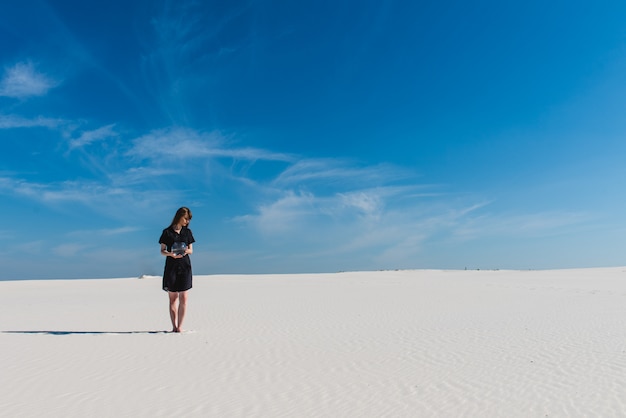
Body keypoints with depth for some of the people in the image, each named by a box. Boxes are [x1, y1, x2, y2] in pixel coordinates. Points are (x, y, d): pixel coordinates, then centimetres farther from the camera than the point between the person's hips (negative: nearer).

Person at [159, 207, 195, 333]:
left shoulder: (187, 232, 9)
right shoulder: (167, 232, 1)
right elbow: (162, 251, 2)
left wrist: (187, 251, -11)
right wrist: (171, 254, -19)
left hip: (185, 267, 2)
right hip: (171, 266, -2)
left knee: (183, 297, -5)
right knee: (172, 298, 3)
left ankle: (180, 326, -1)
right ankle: (174, 326, 10)